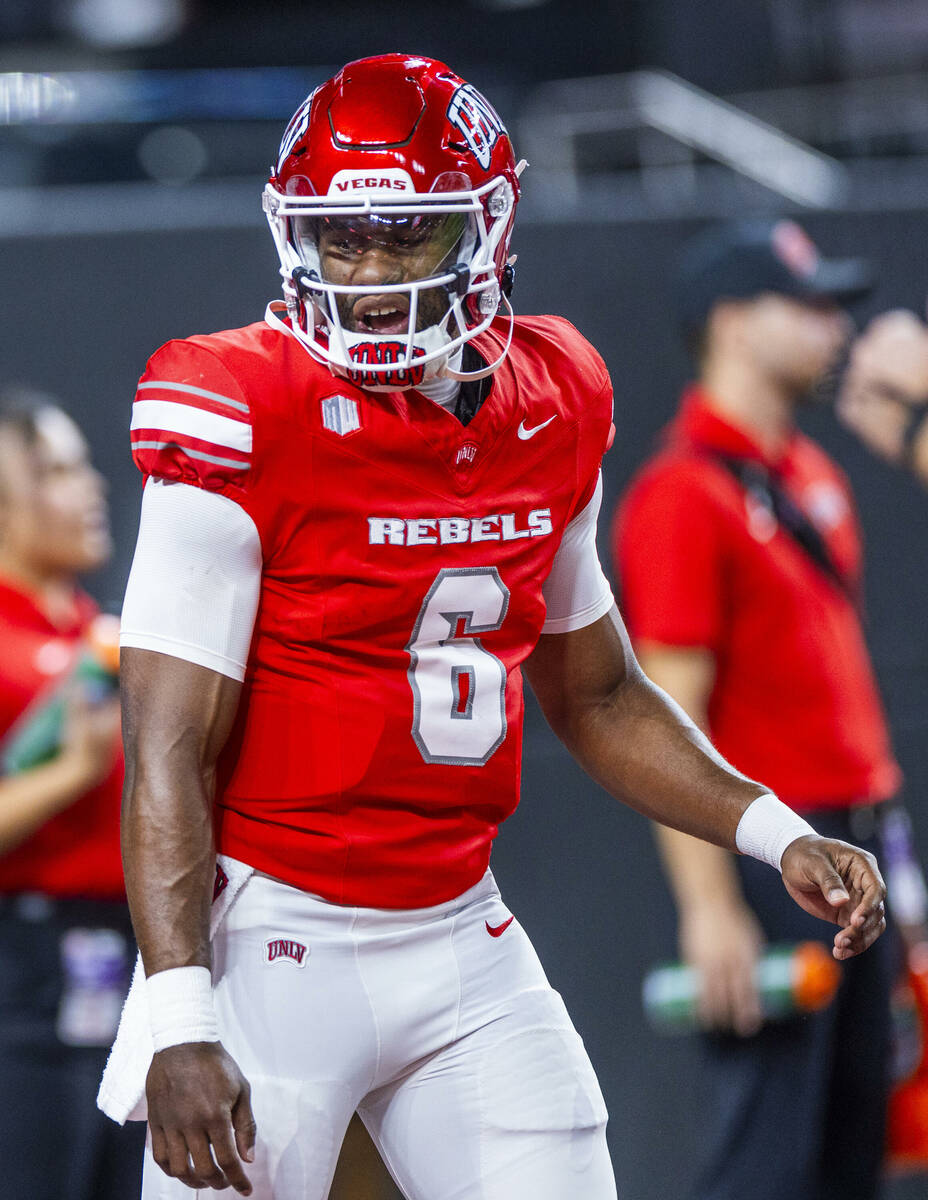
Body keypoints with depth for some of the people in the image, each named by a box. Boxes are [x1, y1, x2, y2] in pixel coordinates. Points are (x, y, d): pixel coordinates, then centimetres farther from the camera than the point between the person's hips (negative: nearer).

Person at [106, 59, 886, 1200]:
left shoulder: (553, 411, 6)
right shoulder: (246, 423, -13)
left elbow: (597, 694, 20)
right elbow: (170, 751, -15)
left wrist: (778, 836, 8)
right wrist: (181, 1022, -23)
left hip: (461, 935, 6)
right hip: (281, 945, -5)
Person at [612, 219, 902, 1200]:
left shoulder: (814, 476, 16)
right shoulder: (683, 494, -12)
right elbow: (669, 722, -16)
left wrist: (880, 847, 17)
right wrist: (708, 905, -20)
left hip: (853, 844, 9)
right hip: (762, 854, -9)